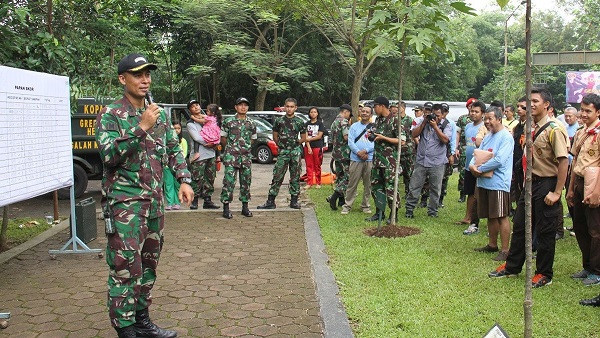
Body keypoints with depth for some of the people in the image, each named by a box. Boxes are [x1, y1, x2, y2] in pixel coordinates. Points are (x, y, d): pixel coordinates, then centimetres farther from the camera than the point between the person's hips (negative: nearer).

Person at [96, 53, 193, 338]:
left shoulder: (159, 114, 11)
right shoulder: (109, 116, -7)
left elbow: (173, 149, 17)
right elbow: (109, 155, -18)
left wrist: (184, 179, 3)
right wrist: (141, 128, -23)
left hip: (154, 201, 7)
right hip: (124, 203, -6)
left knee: (148, 265, 14)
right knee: (126, 268, -6)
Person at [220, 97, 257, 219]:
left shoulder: (251, 124, 10)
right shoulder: (228, 122, 1)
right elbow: (223, 138, 7)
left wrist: (245, 147, 12)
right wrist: (231, 147, 8)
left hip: (246, 157, 4)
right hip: (231, 157, -4)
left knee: (246, 182, 7)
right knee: (229, 182, -8)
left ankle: (245, 206, 17)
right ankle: (226, 208, -2)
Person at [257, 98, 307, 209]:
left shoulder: (299, 122, 5)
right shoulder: (279, 121, 5)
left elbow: (303, 138, 12)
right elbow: (275, 137, 13)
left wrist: (295, 143, 4)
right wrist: (282, 145, 6)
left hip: (295, 151, 0)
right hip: (283, 152, 0)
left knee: (295, 177, 5)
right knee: (277, 177, -2)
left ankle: (294, 201, 14)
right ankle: (270, 201, 1)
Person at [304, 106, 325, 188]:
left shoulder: (320, 123, 2)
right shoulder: (307, 123, 10)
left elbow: (319, 136, -6)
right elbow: (306, 136, 2)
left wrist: (309, 139, -8)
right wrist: (308, 147, -9)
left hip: (317, 147, -3)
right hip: (308, 147, 3)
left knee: (317, 166, 1)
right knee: (309, 166, 4)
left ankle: (318, 183, 8)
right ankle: (309, 183, 9)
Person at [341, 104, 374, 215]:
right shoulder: (354, 126, 10)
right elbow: (350, 142, 1)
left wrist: (366, 151, -15)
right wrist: (358, 152, -13)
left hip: (370, 159, 1)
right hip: (355, 159, 0)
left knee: (368, 184, 6)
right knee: (352, 184, -1)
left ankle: (365, 205, 17)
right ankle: (347, 205, 6)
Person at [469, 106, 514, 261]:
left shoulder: (506, 137, -11)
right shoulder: (488, 136, 16)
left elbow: (499, 160, -21)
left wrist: (480, 168, -14)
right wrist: (472, 165, -6)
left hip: (498, 183, -8)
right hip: (484, 181, 8)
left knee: (501, 216, -3)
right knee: (490, 216, 16)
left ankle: (505, 250, 2)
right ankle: (492, 244, 28)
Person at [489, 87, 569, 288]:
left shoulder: (554, 130, -16)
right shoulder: (531, 128, 9)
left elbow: (563, 162, -20)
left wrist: (556, 192, -21)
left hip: (546, 184, -8)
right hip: (531, 181, 8)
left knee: (545, 232, 3)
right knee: (520, 225, 15)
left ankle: (544, 274, 17)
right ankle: (512, 266, 28)